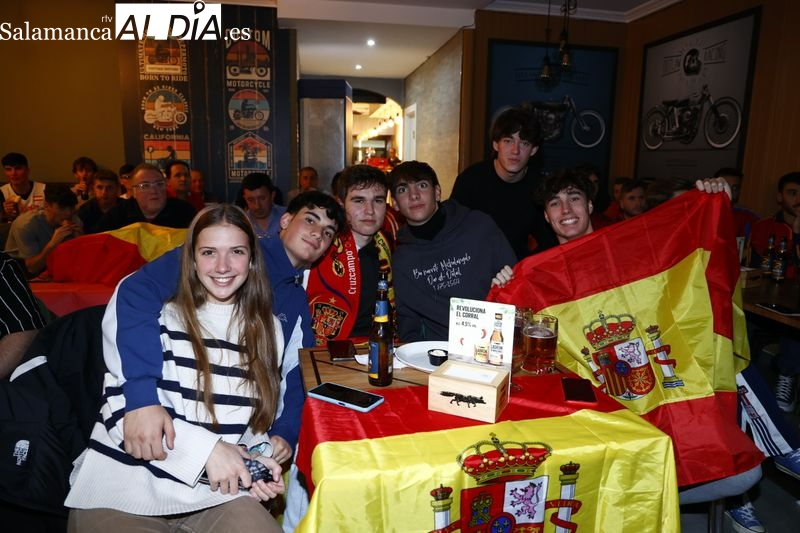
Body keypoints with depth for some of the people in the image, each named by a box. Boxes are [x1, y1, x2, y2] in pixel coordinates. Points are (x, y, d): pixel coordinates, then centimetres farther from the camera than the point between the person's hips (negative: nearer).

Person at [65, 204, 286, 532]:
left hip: (215, 490, 3)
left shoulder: (268, 330, 8)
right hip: (123, 483, -2)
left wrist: (256, 458, -4)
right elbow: (119, 406, -11)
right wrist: (206, 448, -19)